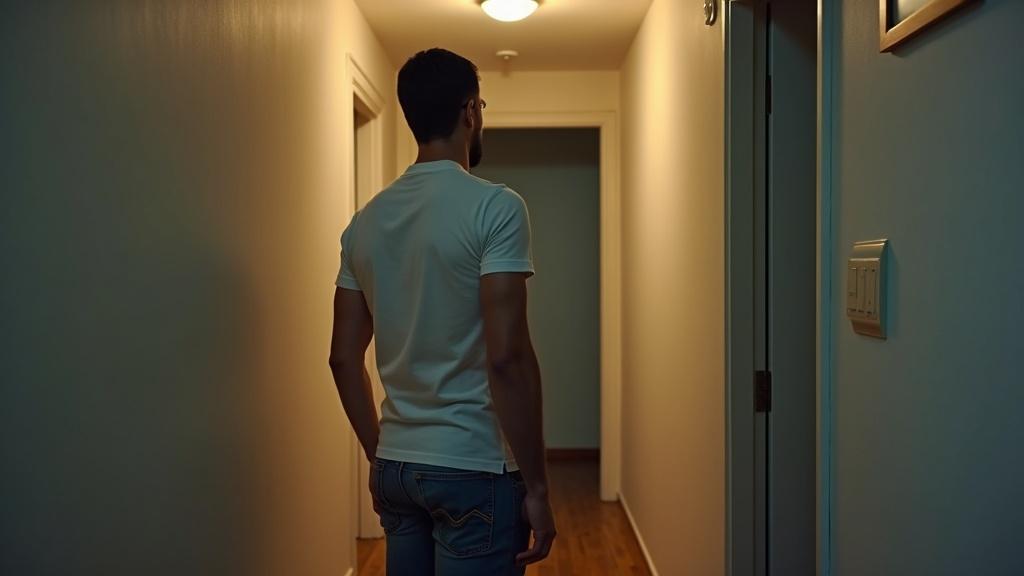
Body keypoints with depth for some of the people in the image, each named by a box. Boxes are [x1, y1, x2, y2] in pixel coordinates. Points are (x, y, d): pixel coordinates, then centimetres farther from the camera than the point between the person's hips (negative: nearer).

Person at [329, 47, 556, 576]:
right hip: (474, 470, -6)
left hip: (396, 467, 7)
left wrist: (378, 455, 19)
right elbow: (507, 357, -20)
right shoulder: (495, 206, -13)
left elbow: (343, 358, 9)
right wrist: (535, 486, -13)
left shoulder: (366, 220, 6)